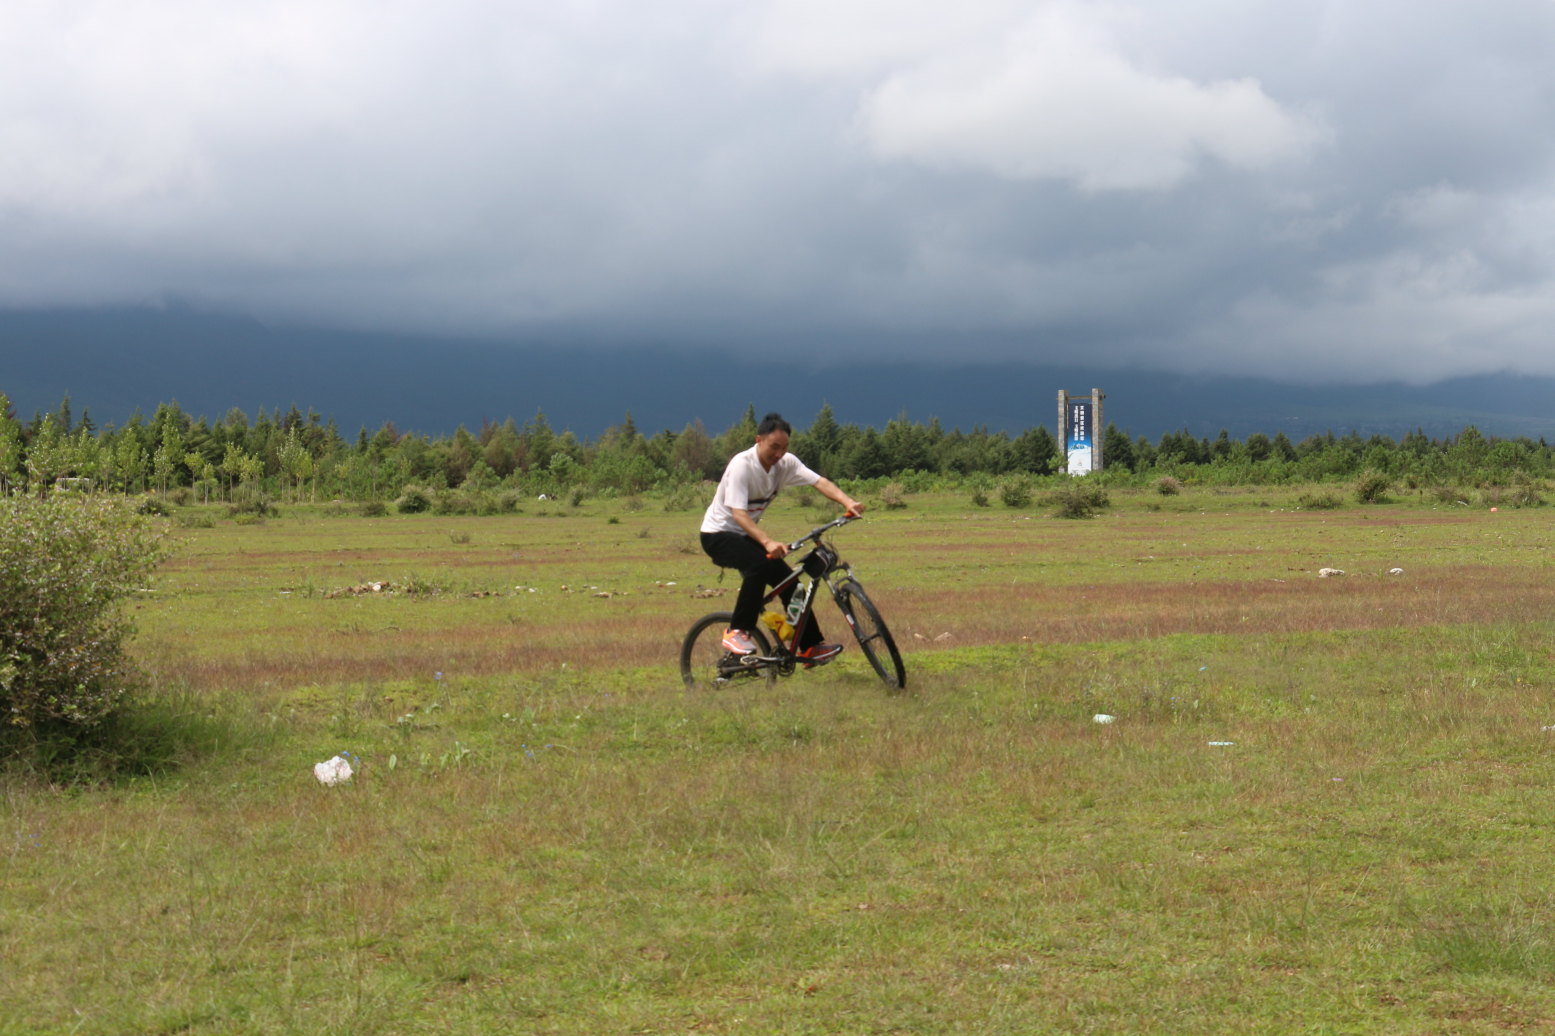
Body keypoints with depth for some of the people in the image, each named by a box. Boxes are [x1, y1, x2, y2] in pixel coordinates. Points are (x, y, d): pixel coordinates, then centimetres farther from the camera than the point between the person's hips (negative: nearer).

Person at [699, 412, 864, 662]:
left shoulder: (786, 463, -6)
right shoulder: (742, 465, -26)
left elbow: (819, 482, -20)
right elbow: (738, 513, -33)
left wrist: (848, 501, -39)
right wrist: (767, 542, -48)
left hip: (746, 535, 7)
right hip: (719, 534, -7)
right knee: (759, 565, -33)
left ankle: (811, 648, 4)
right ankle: (737, 632, -23)